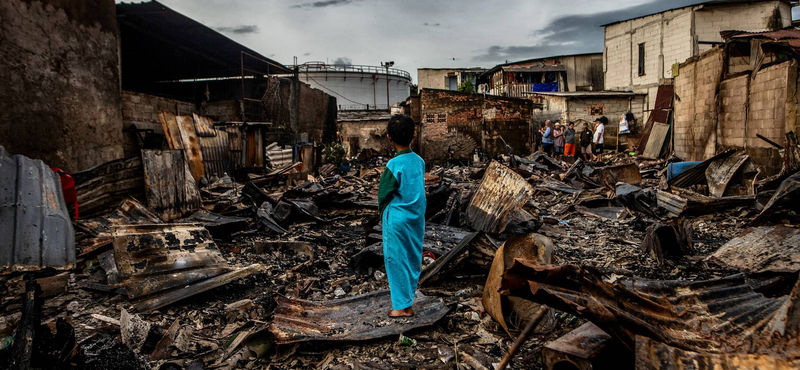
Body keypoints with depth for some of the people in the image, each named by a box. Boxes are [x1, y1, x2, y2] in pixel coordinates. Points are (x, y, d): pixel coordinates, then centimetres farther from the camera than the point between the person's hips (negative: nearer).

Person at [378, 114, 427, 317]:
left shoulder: (394, 165, -20)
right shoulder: (419, 161, -2)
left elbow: (383, 195, -12)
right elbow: (420, 189, 7)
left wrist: (383, 210, 7)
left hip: (397, 219, -6)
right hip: (417, 216, 6)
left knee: (397, 259, 5)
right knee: (413, 255, 19)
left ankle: (403, 305, 12)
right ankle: (409, 288, 37)